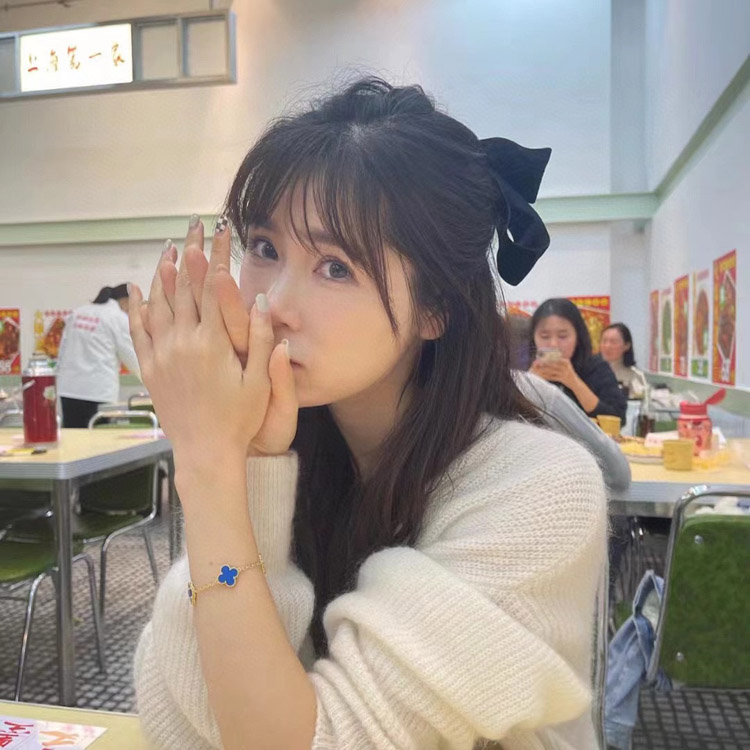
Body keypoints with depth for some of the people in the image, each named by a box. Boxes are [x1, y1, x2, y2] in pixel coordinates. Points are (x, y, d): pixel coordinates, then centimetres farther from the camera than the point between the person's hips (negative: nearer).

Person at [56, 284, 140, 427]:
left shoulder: (77, 312, 15)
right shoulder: (120, 318, -1)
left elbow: (63, 349, 14)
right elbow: (130, 355, 1)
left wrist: (61, 376, 17)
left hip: (69, 387, 5)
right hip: (98, 390, -5)